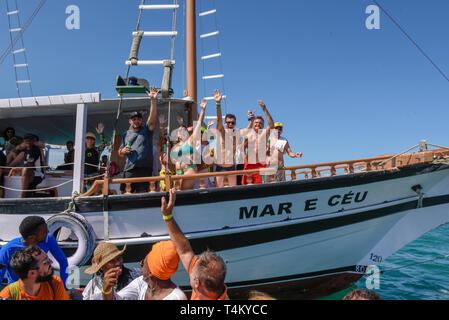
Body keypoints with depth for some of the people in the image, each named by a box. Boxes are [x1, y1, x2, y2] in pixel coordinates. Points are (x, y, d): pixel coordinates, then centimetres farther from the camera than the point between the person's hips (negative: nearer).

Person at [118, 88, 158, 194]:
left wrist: (153, 100, -18)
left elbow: (152, 117, -8)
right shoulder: (126, 135, 18)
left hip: (145, 169, -2)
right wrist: (123, 151, -1)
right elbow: (120, 154, 23)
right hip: (129, 170, 2)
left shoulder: (146, 130, 10)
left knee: (141, 193, -5)